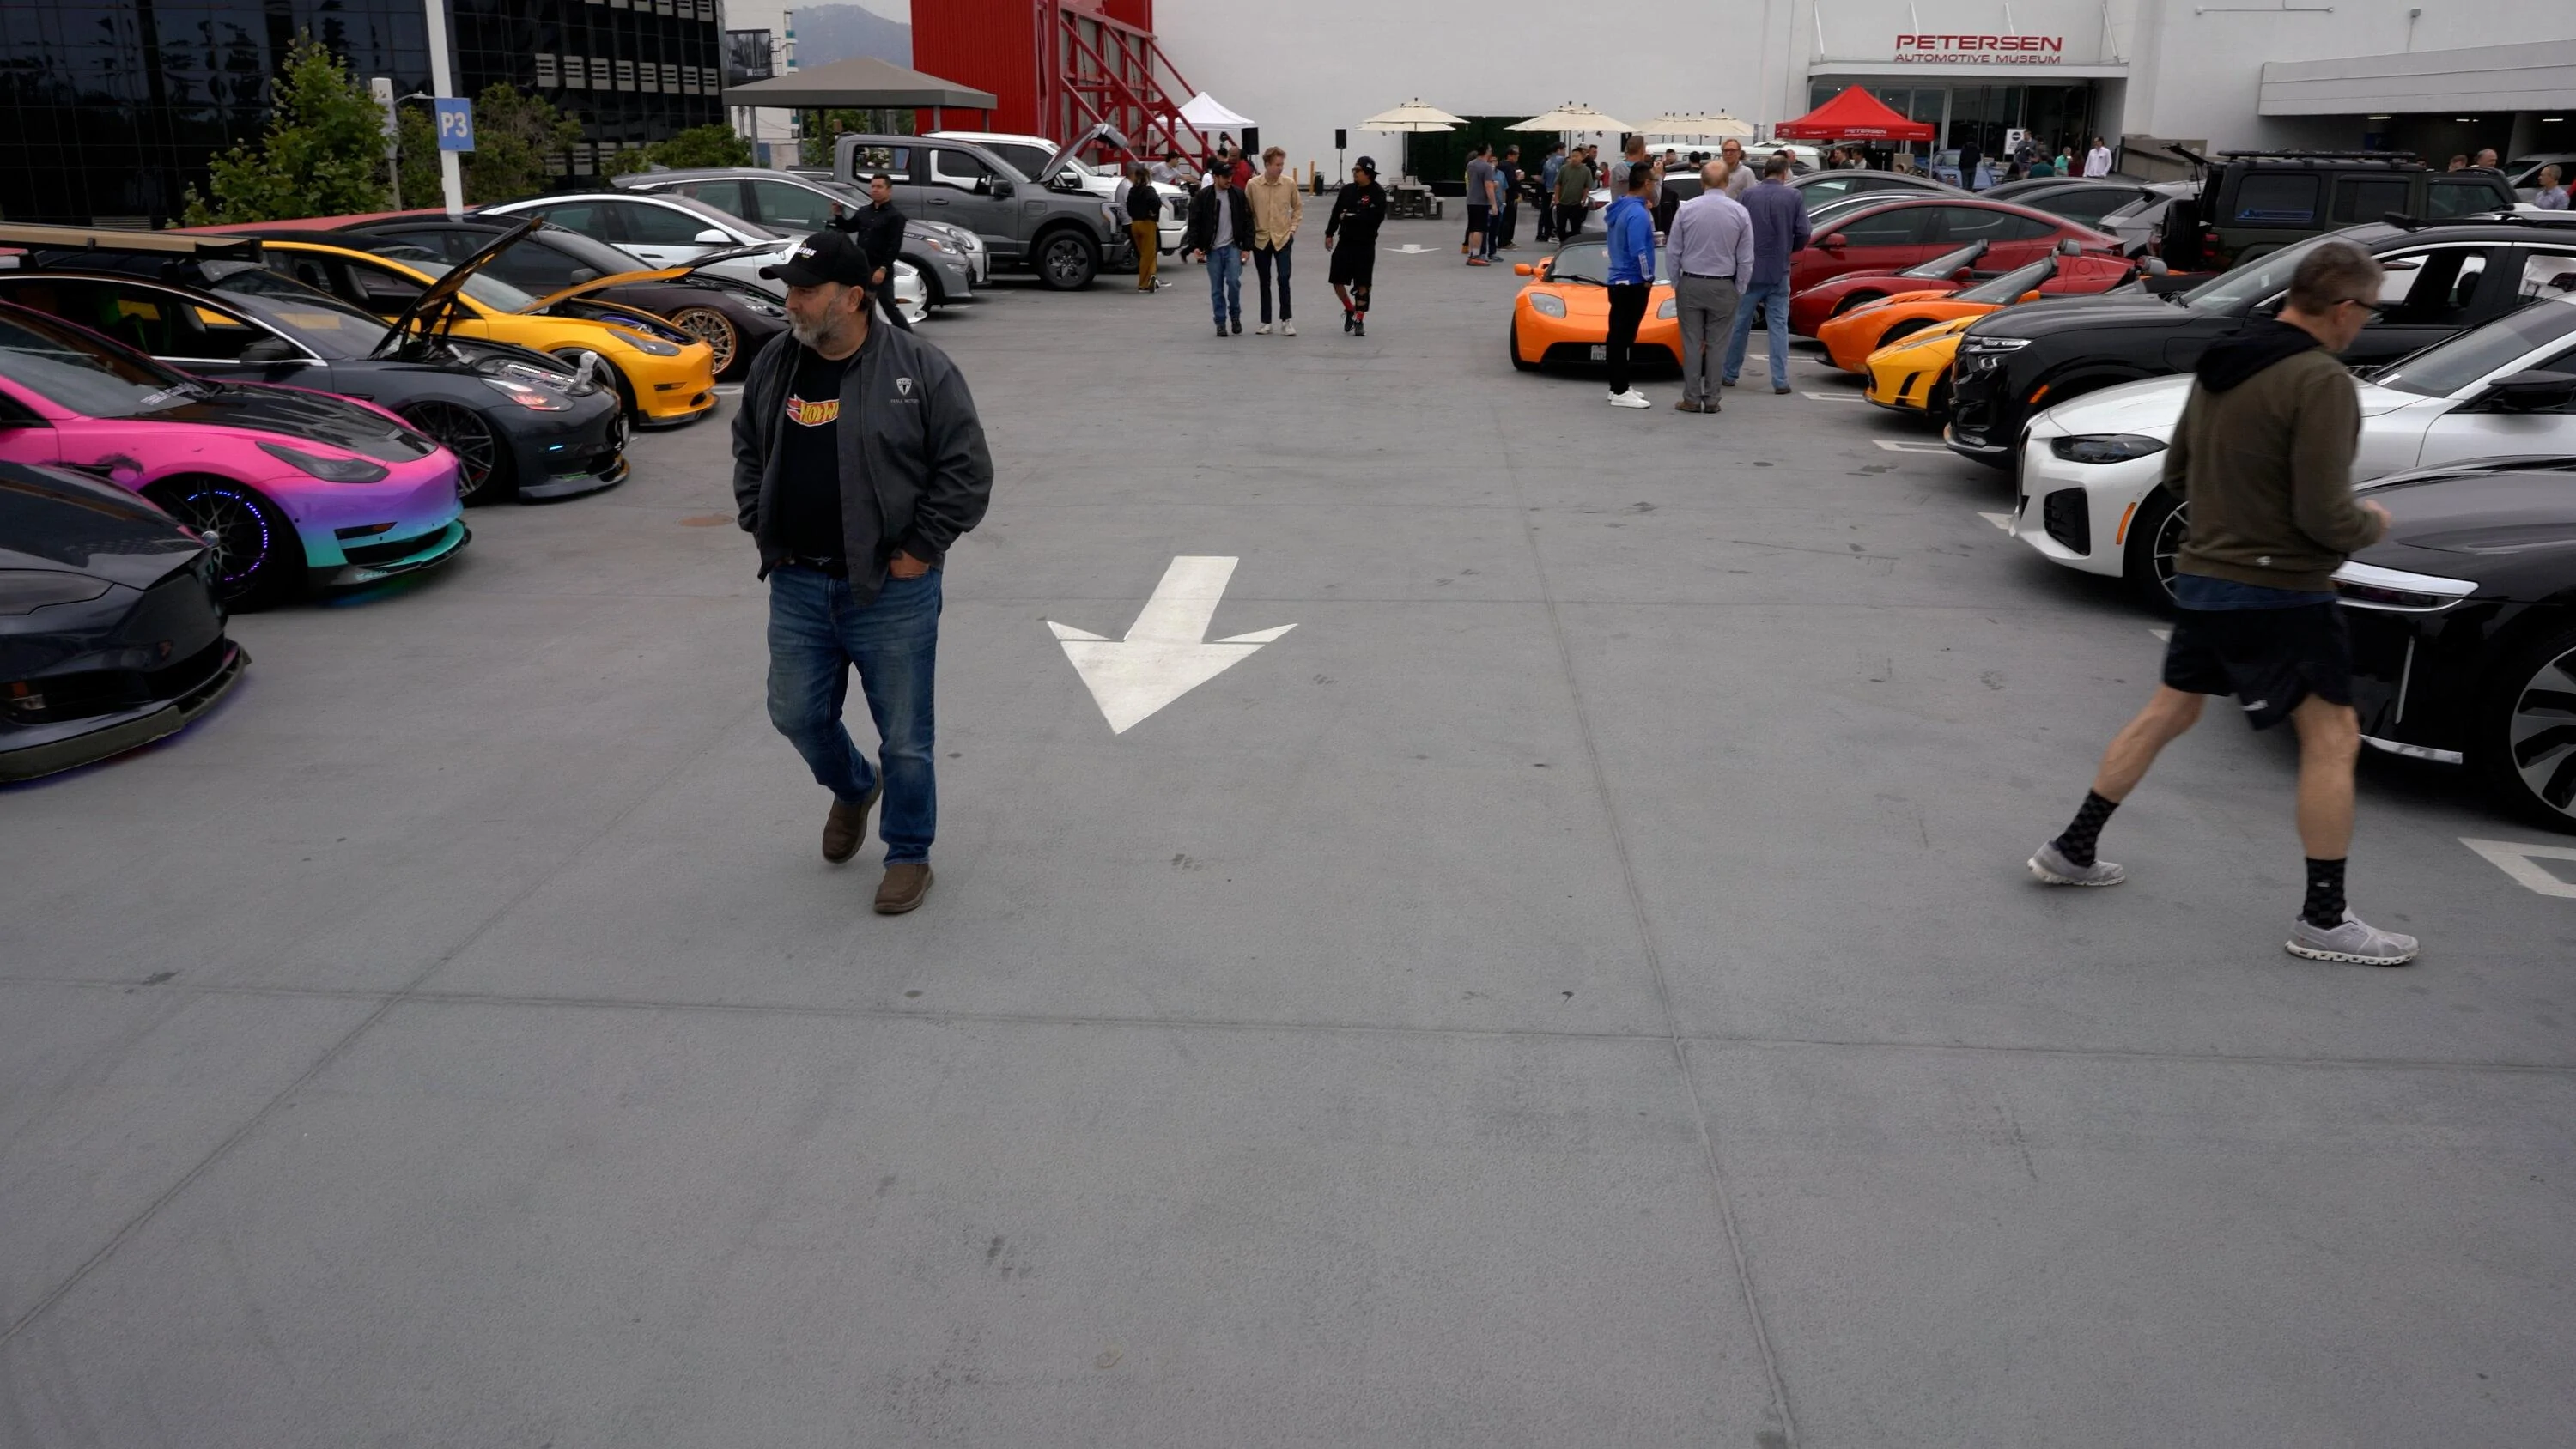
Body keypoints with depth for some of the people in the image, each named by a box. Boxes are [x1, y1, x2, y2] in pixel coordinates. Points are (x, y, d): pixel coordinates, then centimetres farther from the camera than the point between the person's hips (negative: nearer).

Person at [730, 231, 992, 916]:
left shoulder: (918, 367, -11)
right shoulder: (774, 364, 5)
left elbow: (966, 470, -10)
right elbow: (748, 449, 20)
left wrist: (917, 552, -12)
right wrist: (759, 526, 9)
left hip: (890, 591, -5)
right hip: (797, 586, 5)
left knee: (904, 735, 5)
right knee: (797, 714, 15)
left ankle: (908, 854, 24)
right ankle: (853, 788, 46)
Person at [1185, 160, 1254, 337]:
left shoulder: (1238, 194, 1)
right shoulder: (1202, 196, -2)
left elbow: (1247, 222, 4)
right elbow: (1194, 223, 0)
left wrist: (1246, 247, -2)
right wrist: (1195, 246, -9)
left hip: (1233, 247, 0)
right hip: (1212, 249, 0)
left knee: (1233, 281, -12)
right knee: (1216, 288, 3)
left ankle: (1235, 316, 10)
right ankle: (1220, 322, 13)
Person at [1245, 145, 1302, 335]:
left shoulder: (1289, 183, -4)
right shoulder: (1252, 185, -6)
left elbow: (1298, 208, 8)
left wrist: (1292, 229, 1)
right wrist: (1251, 233, -1)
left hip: (1283, 239, -1)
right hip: (1260, 239, 1)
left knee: (1284, 279, -10)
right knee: (1264, 282, 9)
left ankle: (1286, 320, -1)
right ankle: (1265, 322, 18)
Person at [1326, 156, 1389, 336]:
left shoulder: (1378, 193, -10)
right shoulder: (1347, 190, 4)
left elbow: (1376, 218, -21)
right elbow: (1336, 212, 12)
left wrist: (1350, 217, -19)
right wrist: (1329, 234, 8)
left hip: (1365, 245, -5)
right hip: (1345, 242, 5)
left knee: (1362, 284, 1)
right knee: (1337, 280, 5)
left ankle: (1359, 321, 10)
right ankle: (1349, 310, 28)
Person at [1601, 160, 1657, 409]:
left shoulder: (1620, 208, 11)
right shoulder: (1638, 213, -18)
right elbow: (1638, 251, -24)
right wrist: (1648, 278, -12)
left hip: (1618, 280, 10)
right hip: (1632, 283, -10)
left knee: (1619, 335, 13)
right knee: (1623, 337, -8)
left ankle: (1618, 386, 20)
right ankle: (1620, 392, -6)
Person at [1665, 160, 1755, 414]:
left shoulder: (1686, 209, -4)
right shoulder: (1740, 212, -3)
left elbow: (1673, 252, 1)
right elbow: (1746, 258, 0)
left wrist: (1676, 284, 10)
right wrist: (1739, 288, 10)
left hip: (1691, 284, 0)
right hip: (1723, 286, 0)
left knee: (1692, 343, 3)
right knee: (1717, 345, 5)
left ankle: (1692, 399, 4)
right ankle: (1711, 400, 7)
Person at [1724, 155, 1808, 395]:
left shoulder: (1749, 195, -4)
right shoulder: (1793, 196, -3)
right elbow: (1803, 234, -5)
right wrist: (1786, 249, 15)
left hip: (1750, 269, 0)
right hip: (1779, 272, 0)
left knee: (1740, 323, 11)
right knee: (1778, 325, 5)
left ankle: (1729, 374, 17)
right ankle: (1780, 380, 1)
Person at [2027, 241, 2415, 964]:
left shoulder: (2220, 367, 6)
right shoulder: (2321, 382, -19)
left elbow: (2176, 472, 16)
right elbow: (2324, 517, -20)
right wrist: (2372, 524, 0)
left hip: (2204, 575, 8)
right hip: (2278, 590, -8)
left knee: (2168, 712, 20)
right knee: (2332, 739, 0)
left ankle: (2071, 849, 25)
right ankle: (2323, 920, 5)